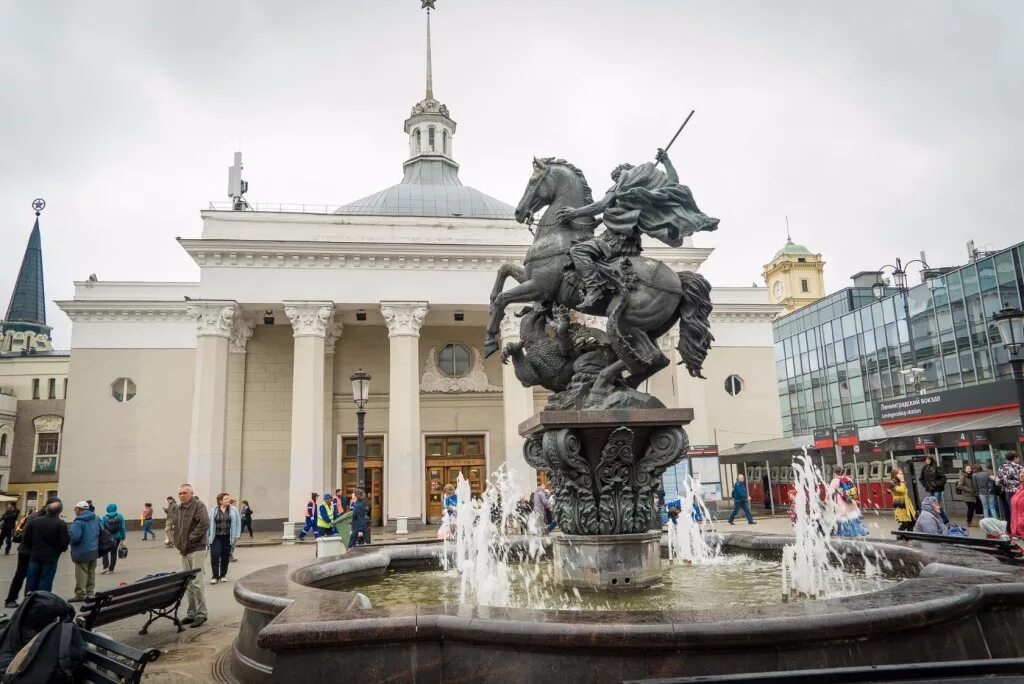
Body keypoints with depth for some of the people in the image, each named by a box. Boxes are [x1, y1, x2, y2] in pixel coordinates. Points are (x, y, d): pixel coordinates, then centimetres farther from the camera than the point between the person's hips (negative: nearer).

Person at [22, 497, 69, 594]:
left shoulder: (35, 521, 0)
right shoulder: (61, 524, -13)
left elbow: (26, 539, 3)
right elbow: (64, 542, -14)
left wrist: (34, 548, 18)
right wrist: (58, 550, 7)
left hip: (35, 557, 4)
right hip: (50, 558, -3)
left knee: (31, 583, 13)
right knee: (45, 585, 4)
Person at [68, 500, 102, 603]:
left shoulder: (79, 522, -18)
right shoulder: (96, 519, 9)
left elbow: (74, 537, -27)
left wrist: (68, 533, -8)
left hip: (82, 552, -8)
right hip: (94, 551, 8)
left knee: (81, 574, 1)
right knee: (91, 573, 14)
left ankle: (80, 594, 7)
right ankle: (90, 594, 20)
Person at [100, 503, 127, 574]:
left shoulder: (105, 517, -5)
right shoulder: (120, 516, -2)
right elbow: (123, 528, -2)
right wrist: (123, 539, 4)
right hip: (117, 538, 2)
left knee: (105, 551, 15)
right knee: (114, 552, 14)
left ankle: (105, 567, -1)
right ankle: (111, 569, 16)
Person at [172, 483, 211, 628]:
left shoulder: (198, 505, -9)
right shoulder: (178, 509, 14)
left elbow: (204, 524, -19)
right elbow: (176, 528, 23)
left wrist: (190, 540, -17)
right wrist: (178, 543, 8)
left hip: (197, 549, -8)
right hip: (184, 551, 8)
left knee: (196, 582, -7)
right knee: (187, 584, 12)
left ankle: (201, 614, 1)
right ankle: (191, 614, 20)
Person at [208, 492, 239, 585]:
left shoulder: (233, 510, 3)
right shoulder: (213, 510, 1)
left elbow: (238, 523, 4)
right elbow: (209, 523, 3)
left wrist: (236, 535, -2)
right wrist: (207, 536, 1)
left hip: (227, 538, 1)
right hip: (216, 537, -1)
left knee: (225, 557, 7)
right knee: (215, 555, -9)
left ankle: (222, 575, 22)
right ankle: (215, 576, 1)